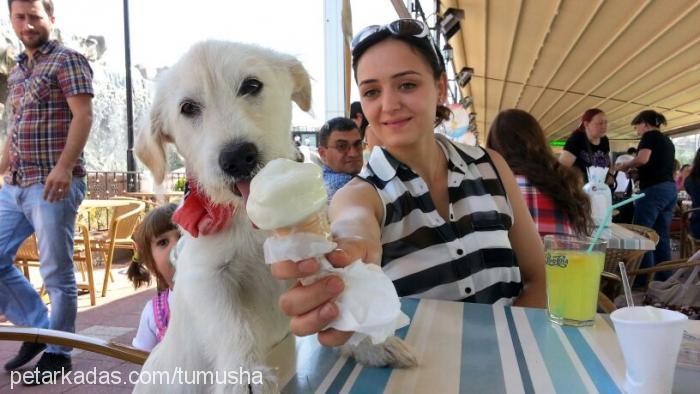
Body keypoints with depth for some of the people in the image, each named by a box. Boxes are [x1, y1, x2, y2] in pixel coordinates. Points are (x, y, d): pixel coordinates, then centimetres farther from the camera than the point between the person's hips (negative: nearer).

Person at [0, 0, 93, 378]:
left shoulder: (67, 60, -2)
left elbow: (83, 115, -14)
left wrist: (64, 167, -24)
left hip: (53, 185, -8)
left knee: (57, 273, -1)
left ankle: (58, 352, 14)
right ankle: (38, 327, 23)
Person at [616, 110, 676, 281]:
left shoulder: (649, 136, -2)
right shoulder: (667, 141, 22)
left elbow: (642, 159, -19)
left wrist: (625, 165, -3)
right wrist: (637, 172, 22)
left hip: (654, 189, -9)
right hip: (670, 189, 9)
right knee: (662, 237, 10)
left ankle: (644, 280, -6)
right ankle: (664, 280, 11)